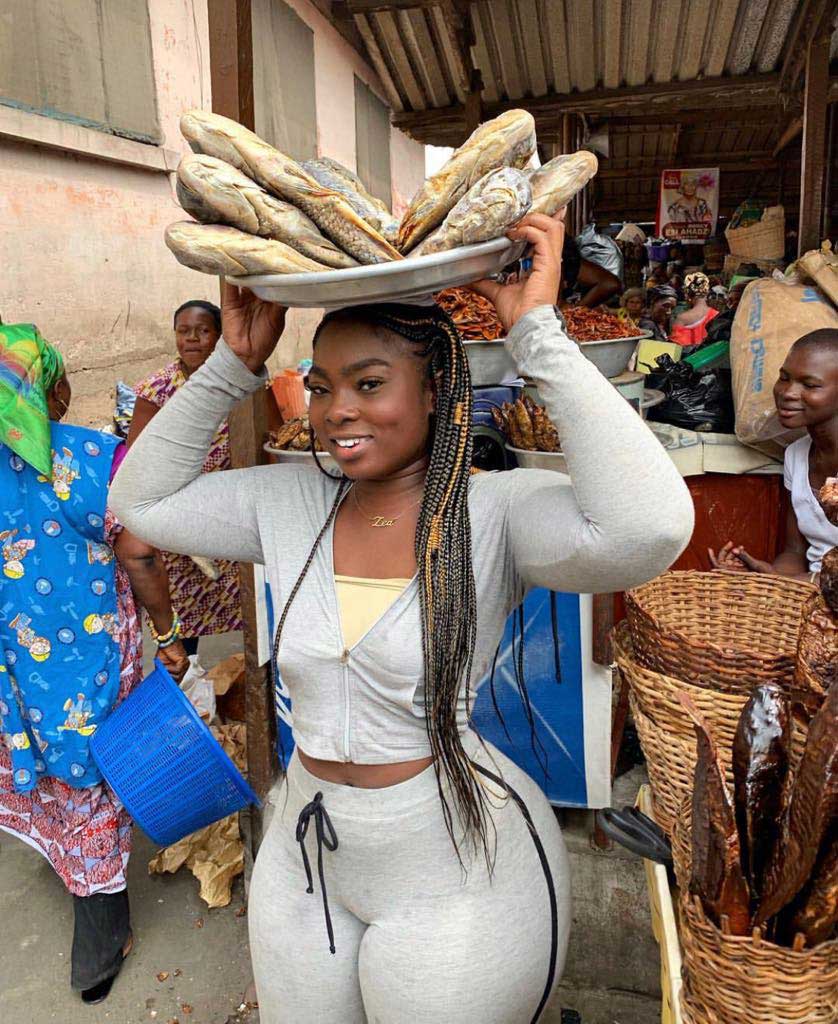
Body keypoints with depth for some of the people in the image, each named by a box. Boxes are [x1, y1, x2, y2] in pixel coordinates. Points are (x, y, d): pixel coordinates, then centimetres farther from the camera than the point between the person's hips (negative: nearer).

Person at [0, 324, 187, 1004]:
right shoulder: (98, 457, -17)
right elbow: (138, 559, -15)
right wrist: (170, 634, -4)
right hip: (96, 651, -3)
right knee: (93, 780, 14)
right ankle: (99, 945, 31)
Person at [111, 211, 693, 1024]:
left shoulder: (497, 512, -20)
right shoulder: (291, 503, -4)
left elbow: (649, 528, -37)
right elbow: (141, 501, 3)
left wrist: (538, 333, -32)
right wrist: (234, 365, -6)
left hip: (458, 870, -4)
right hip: (303, 861, 5)